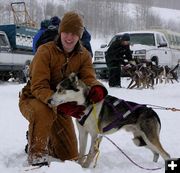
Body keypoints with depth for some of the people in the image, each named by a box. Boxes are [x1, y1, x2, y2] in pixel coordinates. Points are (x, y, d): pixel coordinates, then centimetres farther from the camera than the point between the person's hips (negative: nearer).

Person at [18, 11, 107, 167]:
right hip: (33, 99, -5)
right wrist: (59, 104, -47)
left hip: (61, 105, 5)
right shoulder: (45, 51, -24)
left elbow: (88, 77, -24)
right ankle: (37, 157, -26)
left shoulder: (84, 55, -8)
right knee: (43, 112, -43)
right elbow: (39, 87, -30)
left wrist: (97, 87, -49)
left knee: (70, 155, 9)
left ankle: (42, 140, 37)